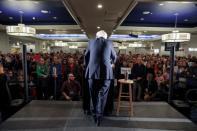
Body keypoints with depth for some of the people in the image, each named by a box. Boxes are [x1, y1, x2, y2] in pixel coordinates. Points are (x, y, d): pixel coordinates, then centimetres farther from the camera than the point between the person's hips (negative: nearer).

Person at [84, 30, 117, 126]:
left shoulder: (91, 42, 10)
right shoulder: (109, 42, 9)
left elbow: (86, 56, 18)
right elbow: (114, 56, 21)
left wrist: (87, 66, 35)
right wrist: (112, 64, 42)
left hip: (92, 71, 1)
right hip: (106, 72, -1)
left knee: (93, 95, 14)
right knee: (102, 95, 7)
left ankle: (94, 115, 26)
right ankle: (99, 116, 10)